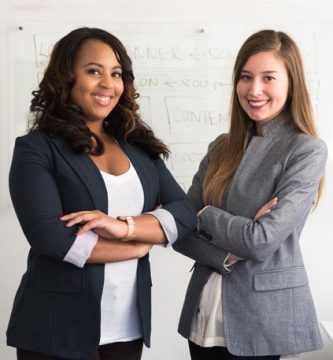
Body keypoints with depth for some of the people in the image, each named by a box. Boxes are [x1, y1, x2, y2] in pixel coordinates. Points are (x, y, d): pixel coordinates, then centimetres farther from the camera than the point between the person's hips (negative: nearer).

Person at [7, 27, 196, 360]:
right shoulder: (36, 149, -7)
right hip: (58, 329, -4)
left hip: (129, 324, 5)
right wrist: (140, 245, -9)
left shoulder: (139, 147, 8)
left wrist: (125, 226, -19)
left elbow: (185, 214, 0)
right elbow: (50, 236, -18)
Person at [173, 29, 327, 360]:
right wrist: (228, 255, -16)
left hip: (260, 317, -5)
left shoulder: (306, 151, -11)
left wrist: (205, 215, -6)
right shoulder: (222, 148, 5)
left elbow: (262, 240, -20)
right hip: (204, 310, 5)